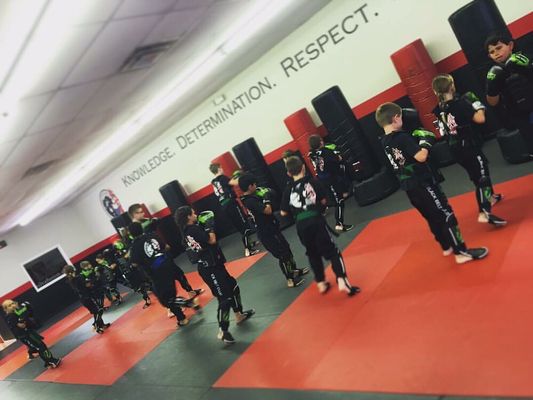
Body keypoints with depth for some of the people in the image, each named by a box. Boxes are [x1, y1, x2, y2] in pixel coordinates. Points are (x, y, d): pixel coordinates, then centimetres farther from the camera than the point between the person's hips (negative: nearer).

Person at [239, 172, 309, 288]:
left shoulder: (250, 198, 4)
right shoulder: (250, 201, -26)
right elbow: (268, 211, -31)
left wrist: (264, 195, -1)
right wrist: (266, 198, -18)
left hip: (270, 229, 10)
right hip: (267, 232, -10)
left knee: (286, 248, 22)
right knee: (282, 254, 1)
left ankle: (294, 270, 39)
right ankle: (291, 279, 14)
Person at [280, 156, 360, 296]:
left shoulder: (288, 190, 6)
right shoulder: (312, 182, 1)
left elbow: (284, 212, 11)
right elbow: (323, 201, 5)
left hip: (301, 225, 3)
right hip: (316, 220, -3)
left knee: (313, 254, 21)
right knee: (332, 251, 0)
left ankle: (321, 283, 28)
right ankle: (342, 281, -16)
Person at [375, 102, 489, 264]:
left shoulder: (384, 142, 5)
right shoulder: (402, 137, -20)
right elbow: (421, 157, -24)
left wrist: (416, 141, 15)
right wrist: (426, 142, -8)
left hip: (409, 187, 8)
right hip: (422, 183, -8)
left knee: (432, 217, 20)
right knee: (446, 214, -1)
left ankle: (447, 247, 33)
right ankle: (461, 252, 3)